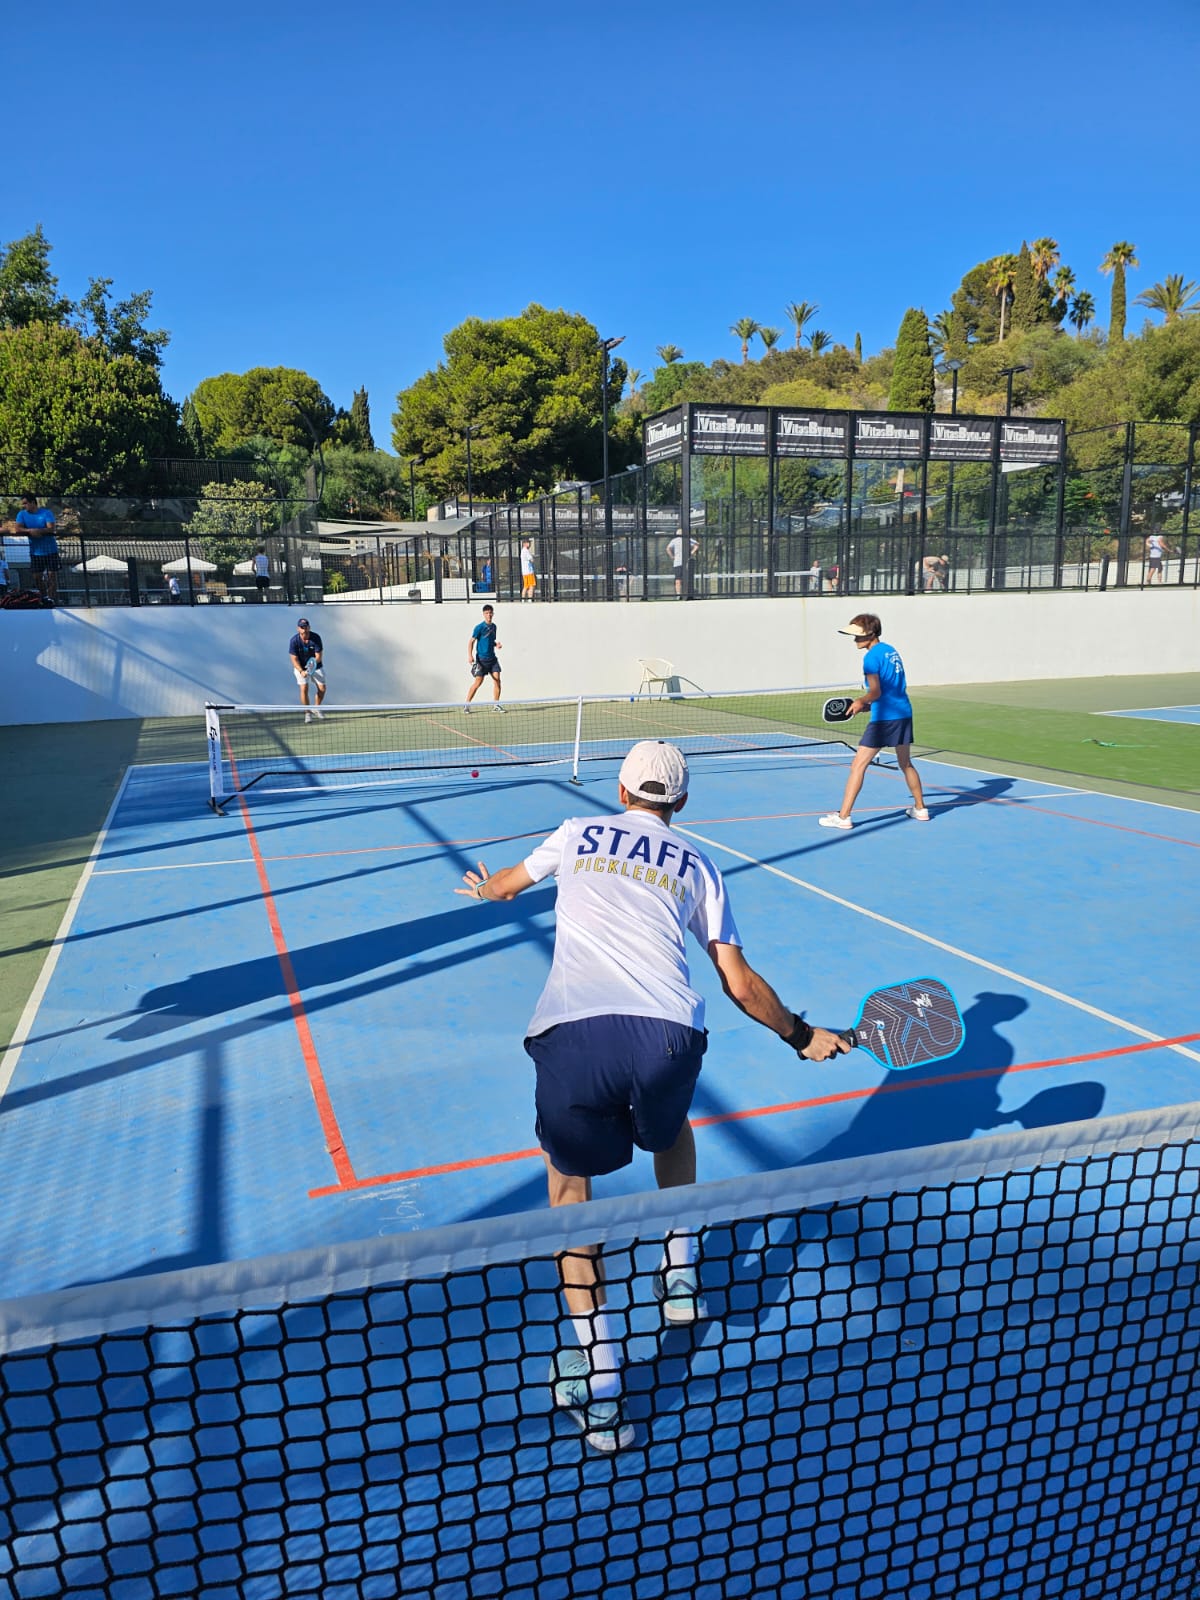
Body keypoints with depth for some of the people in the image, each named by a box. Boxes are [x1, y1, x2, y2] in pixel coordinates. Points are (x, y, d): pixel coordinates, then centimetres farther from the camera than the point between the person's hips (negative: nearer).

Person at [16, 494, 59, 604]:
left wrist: (38, 531, -30)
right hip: (35, 551, 3)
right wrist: (30, 531, -24)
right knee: (37, 576, 4)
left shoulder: (46, 512, -6)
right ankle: (44, 597, 19)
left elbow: (51, 528, -17)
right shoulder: (22, 514, 4)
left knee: (52, 574, -5)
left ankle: (52, 598, 1)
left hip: (50, 550, -3)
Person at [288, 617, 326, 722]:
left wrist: (314, 662, -37)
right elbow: (294, 659, -17)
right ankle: (307, 712, -1)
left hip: (315, 666, 2)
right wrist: (301, 671, -31)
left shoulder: (316, 638, -19)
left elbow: (319, 656, -16)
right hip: (300, 667, -2)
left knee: (322, 689, -4)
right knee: (304, 688, -18)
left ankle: (316, 708, 23)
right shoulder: (294, 640, -20)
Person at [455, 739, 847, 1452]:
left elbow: (501, 885, 41)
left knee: (570, 1180, 21)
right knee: (671, 1131, 38)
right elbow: (740, 983, 19)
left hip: (573, 1035, -1)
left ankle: (601, 1388, 15)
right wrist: (803, 1035, 35)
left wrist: (481, 887, 65)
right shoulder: (696, 865, 20)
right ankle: (681, 1275, 41)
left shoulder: (579, 834, 22)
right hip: (669, 1036, 2)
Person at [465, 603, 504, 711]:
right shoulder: (479, 627, -8)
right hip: (481, 659, -6)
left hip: (492, 658, 6)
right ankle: (467, 704, 4)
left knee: (497, 679, -3)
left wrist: (496, 645, 3)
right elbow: (471, 642, -8)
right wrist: (470, 656, -19)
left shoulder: (494, 626, 12)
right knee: (478, 681, -7)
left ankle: (496, 705, 4)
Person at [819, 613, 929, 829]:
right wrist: (866, 702, 15)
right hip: (904, 713, 9)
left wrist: (861, 701, 1)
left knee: (858, 766, -4)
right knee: (906, 764, 22)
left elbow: (875, 692, -16)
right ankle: (920, 809, 31)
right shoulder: (891, 651, 14)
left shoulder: (871, 657, -11)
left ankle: (843, 817, -5)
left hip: (884, 717, -8)